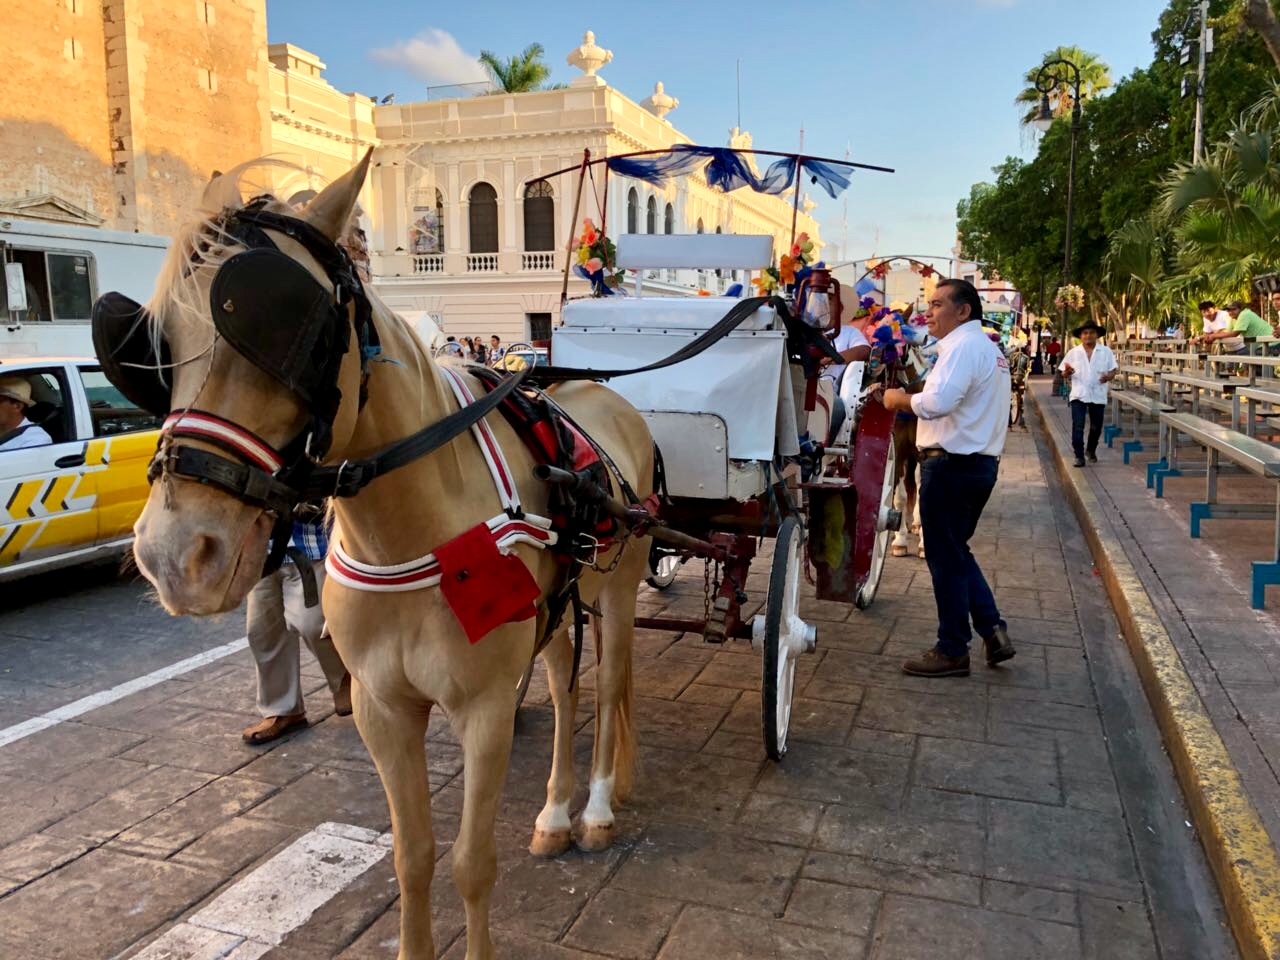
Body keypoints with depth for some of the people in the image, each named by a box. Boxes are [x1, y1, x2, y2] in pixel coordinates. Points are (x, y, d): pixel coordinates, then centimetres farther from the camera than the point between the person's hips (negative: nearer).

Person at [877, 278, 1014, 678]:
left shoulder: (963, 346, -15)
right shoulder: (987, 347, 19)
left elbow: (936, 402, -28)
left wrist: (899, 399, -11)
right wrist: (912, 399, 9)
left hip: (952, 465, -10)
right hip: (980, 461, 10)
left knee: (946, 558, 0)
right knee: (957, 552, 20)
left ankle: (952, 651, 10)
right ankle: (992, 630, 17)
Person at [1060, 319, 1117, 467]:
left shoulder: (1106, 351, 2)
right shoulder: (1073, 352, 2)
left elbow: (1113, 370, 5)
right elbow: (1064, 374, 5)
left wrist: (1109, 376, -18)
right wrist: (1067, 373, -19)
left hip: (1098, 396, 1)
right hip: (1078, 395, -1)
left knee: (1096, 427, 12)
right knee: (1077, 426, -9)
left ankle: (1091, 450, 35)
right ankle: (1079, 455, -3)